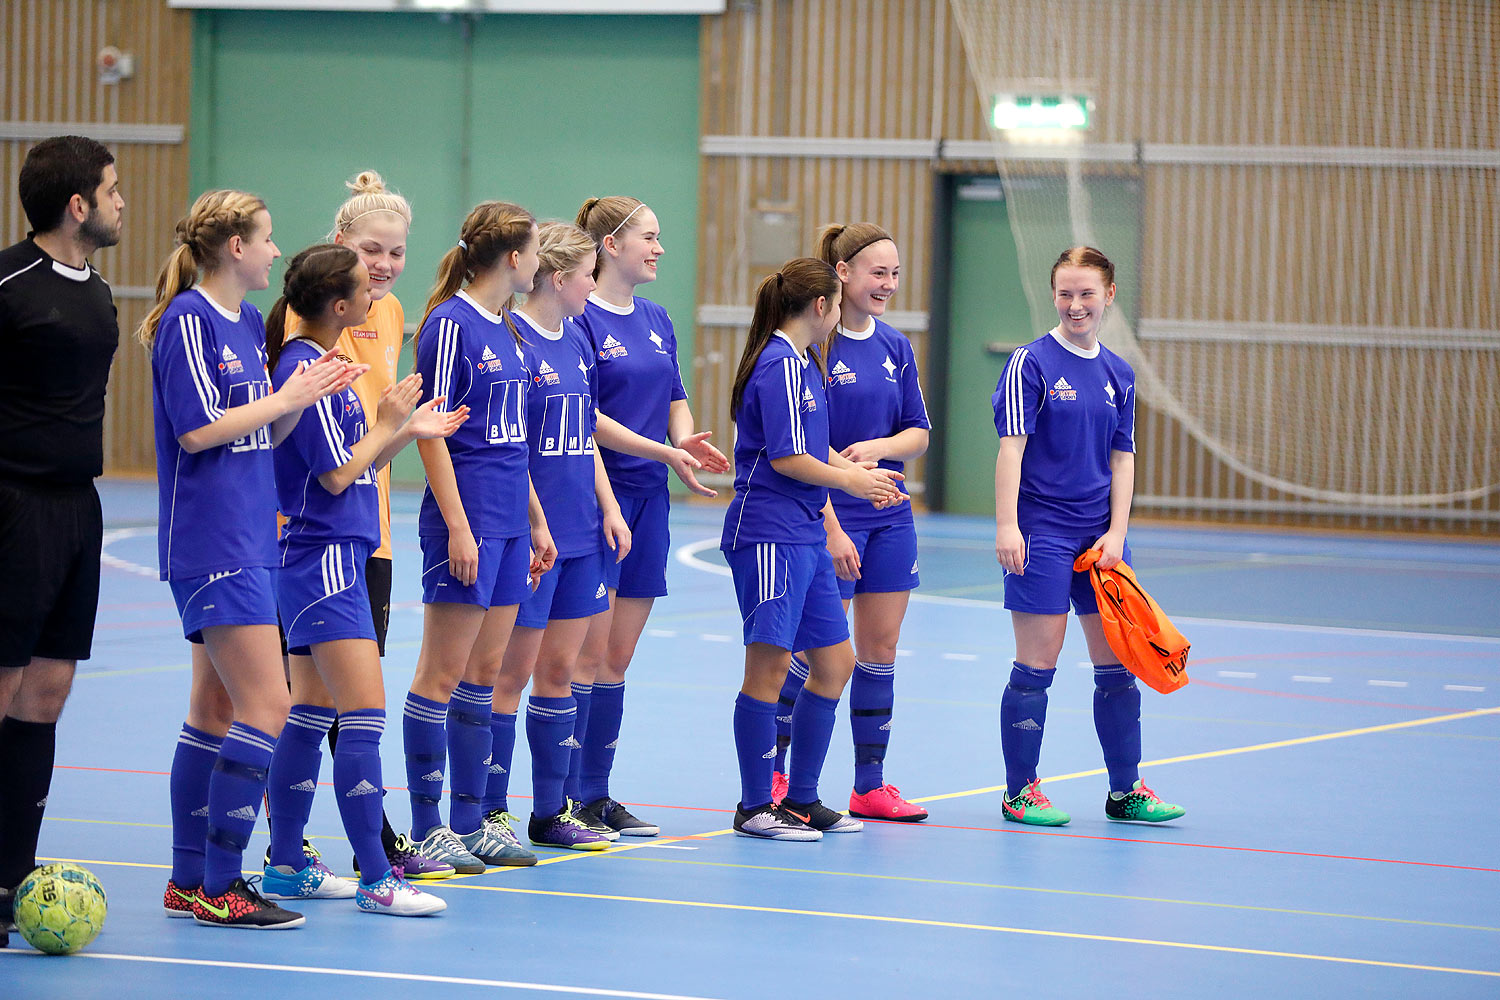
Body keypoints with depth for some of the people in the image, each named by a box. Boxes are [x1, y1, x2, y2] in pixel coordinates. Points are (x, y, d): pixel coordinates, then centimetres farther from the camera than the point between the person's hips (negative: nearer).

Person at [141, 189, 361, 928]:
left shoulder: (249, 324, 16)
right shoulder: (187, 319, -11)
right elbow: (197, 428, -17)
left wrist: (307, 394, 3)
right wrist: (287, 396, -11)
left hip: (247, 540, 10)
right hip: (211, 543, -10)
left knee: (217, 706, 11)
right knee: (267, 705, -13)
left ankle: (191, 881, 17)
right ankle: (217, 886, -9)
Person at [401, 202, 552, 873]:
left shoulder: (506, 328, 15)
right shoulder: (450, 323, -11)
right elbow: (430, 431, -14)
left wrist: (536, 521, 20)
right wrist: (457, 526, -18)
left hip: (510, 521, 9)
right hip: (468, 519, -9)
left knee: (485, 672, 11)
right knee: (443, 673, -5)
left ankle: (472, 821, 16)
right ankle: (426, 831, -2)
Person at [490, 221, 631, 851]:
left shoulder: (576, 340, 13)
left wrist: (609, 507, 12)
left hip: (580, 532, 8)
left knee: (560, 668, 11)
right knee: (514, 670, -2)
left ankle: (551, 812, 18)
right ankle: (491, 816, 6)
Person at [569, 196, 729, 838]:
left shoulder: (657, 322, 15)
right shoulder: (580, 319, -9)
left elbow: (674, 401, 17)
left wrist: (689, 439, -5)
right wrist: (663, 452, -21)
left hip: (648, 499, 8)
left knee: (618, 657, 9)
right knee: (589, 652, -7)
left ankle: (596, 792, 14)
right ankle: (563, 799, -3)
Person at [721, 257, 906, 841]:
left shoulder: (804, 365, 17)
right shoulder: (780, 365, -13)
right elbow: (786, 458, -17)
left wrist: (858, 469, 11)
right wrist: (849, 481, -4)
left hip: (805, 536, 10)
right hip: (768, 531, -10)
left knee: (834, 661, 11)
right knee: (769, 662, -8)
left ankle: (801, 799, 19)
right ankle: (754, 808, -3)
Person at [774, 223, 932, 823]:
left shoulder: (896, 347, 9)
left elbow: (919, 434, 11)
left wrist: (879, 447, -11)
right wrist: (830, 528, -19)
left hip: (890, 518, 7)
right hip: (830, 514, -7)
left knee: (880, 648, 7)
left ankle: (870, 785, 14)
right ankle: (770, 772, 11)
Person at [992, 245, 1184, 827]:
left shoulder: (1118, 374, 11)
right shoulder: (1031, 363, -6)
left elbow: (1123, 459, 11)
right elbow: (1010, 448, -11)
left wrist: (1116, 533, 1)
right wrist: (1006, 526, -19)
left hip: (1099, 535, 6)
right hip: (1042, 534, -6)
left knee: (1117, 663, 7)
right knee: (1036, 665, -4)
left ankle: (1125, 790, 16)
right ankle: (1020, 792, 6)